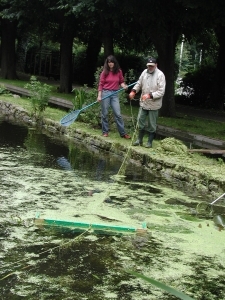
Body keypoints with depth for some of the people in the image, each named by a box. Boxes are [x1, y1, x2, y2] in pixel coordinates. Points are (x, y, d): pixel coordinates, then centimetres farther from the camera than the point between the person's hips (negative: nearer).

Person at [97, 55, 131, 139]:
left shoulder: (119, 71, 3)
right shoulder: (105, 72, -2)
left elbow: (121, 81, 11)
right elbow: (101, 84, -1)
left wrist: (124, 86, -12)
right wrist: (99, 96, -6)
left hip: (114, 94, 1)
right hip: (105, 93, -1)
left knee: (118, 114, -2)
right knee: (104, 114, 5)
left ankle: (122, 133, 1)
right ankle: (105, 131, 17)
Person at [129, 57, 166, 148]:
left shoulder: (160, 75, -16)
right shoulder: (144, 72, 1)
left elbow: (161, 92, -19)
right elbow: (139, 83, 14)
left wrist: (150, 95, -28)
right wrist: (133, 91, -3)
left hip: (154, 104, -5)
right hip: (143, 103, 5)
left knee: (152, 125, 5)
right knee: (140, 121, 12)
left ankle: (150, 142, 17)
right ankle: (140, 140, 25)